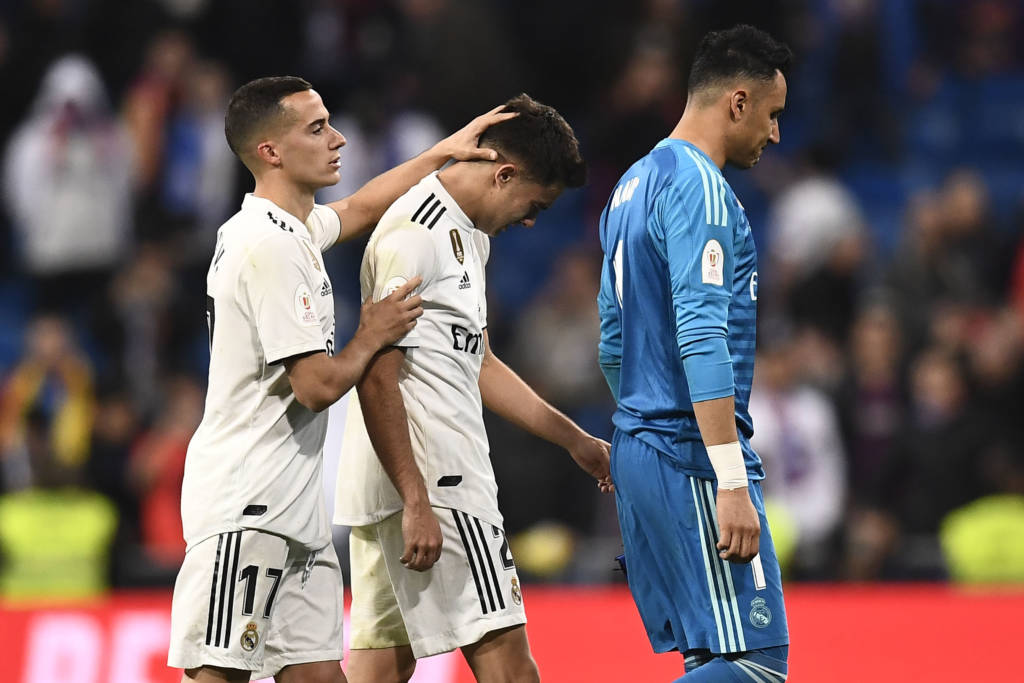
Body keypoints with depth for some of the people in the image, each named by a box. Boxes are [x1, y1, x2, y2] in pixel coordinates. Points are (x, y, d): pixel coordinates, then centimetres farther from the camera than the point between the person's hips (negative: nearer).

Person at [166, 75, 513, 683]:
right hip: (245, 509, -10)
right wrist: (373, 337, -1)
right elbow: (318, 384, -19)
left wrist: (442, 153, 34)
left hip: (292, 510, 10)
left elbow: (360, 208, 37)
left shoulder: (291, 229, 15)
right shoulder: (272, 248, -16)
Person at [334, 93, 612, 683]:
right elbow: (377, 378, -19)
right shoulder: (414, 235, -14)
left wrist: (577, 442, 27)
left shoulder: (469, 233, 19)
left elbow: (477, 364, 28)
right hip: (430, 478, -10)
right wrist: (416, 502, -21)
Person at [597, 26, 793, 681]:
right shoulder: (698, 187, -12)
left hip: (638, 449, 10)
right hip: (693, 458, -10)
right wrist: (732, 484, -24)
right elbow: (702, 339, -22)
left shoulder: (633, 185, 18)